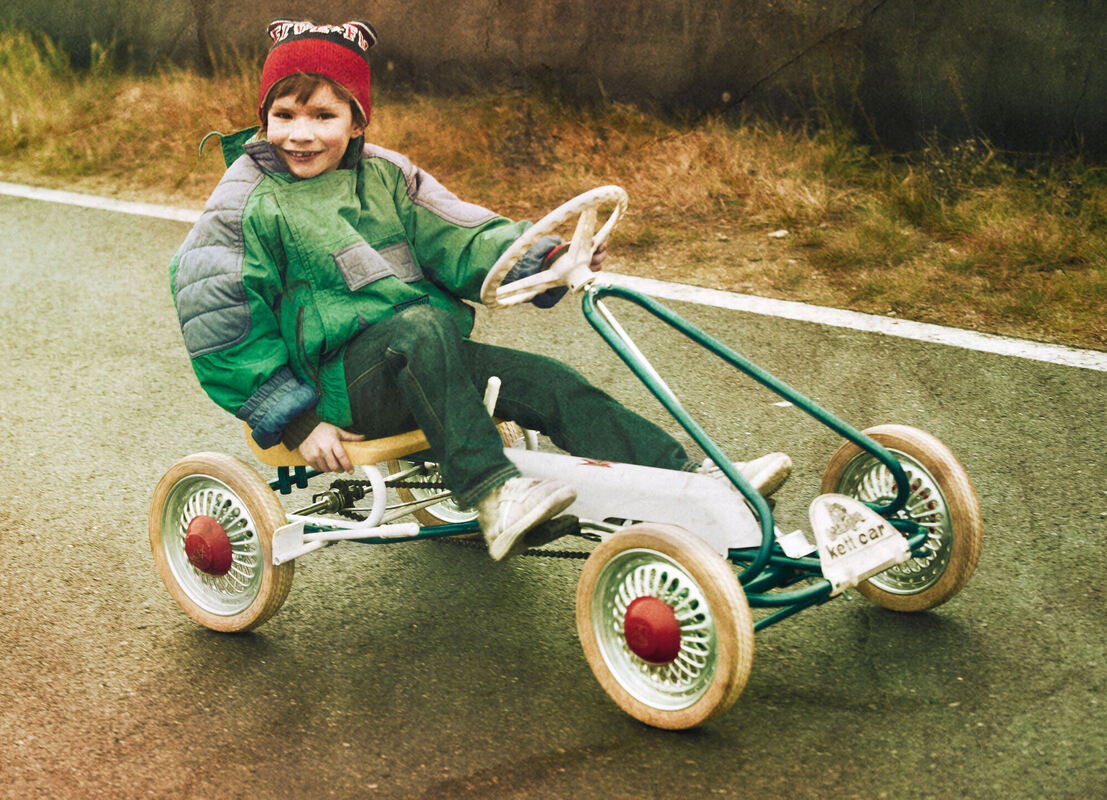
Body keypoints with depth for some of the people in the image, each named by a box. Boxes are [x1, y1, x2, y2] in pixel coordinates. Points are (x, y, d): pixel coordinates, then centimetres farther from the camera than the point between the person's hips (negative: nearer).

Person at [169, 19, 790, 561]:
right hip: (342, 374, -5)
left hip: (427, 362, 5)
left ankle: (691, 479, -15)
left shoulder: (384, 177, 9)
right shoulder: (254, 200, -4)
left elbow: (459, 241, 5)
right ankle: (491, 494, -41)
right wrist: (295, 419, -10)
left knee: (546, 381, -13)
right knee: (422, 324, -35)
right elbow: (213, 316, -6)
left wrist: (545, 261, -15)